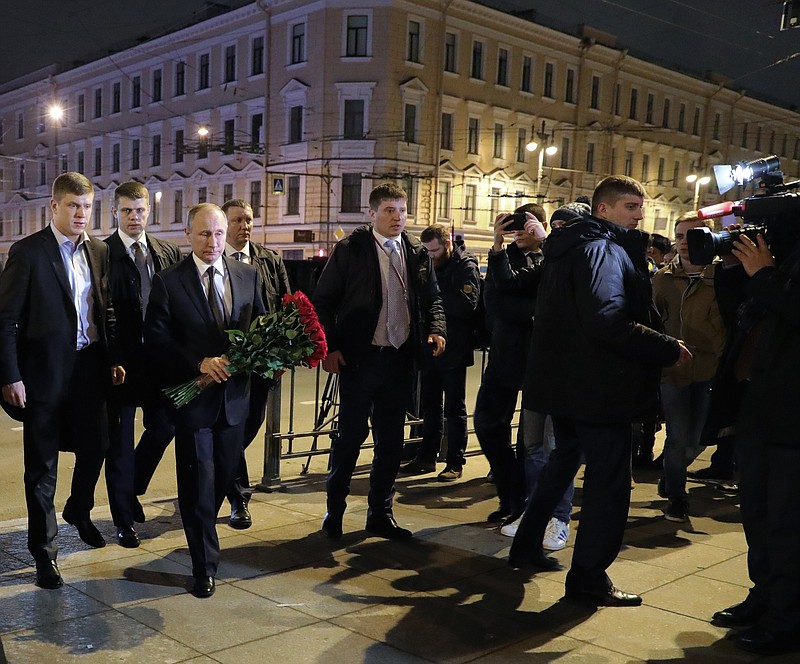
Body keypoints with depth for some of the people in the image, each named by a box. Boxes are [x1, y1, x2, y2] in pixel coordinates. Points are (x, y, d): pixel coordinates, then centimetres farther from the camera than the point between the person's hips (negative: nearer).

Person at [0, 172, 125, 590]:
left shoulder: (99, 251, 7)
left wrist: (114, 359, 6)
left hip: (90, 368, 5)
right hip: (45, 372, -5)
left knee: (95, 447, 14)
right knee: (42, 465, 6)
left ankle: (78, 511, 44)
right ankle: (44, 551, 20)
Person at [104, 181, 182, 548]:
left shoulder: (168, 253, 7)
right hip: (120, 361, -4)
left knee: (163, 426, 9)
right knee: (120, 438, 7)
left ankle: (131, 489, 35)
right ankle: (124, 518, 20)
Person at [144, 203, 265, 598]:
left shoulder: (247, 276, 6)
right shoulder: (168, 282, -6)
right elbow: (157, 340, -9)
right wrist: (199, 364, -20)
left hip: (234, 396, 4)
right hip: (193, 395, -4)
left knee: (224, 475, 17)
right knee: (199, 482, 3)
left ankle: (201, 531, 45)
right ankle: (204, 565, 17)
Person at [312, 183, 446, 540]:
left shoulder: (418, 253, 10)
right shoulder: (350, 250, -3)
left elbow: (432, 298, 17)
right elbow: (323, 301, -3)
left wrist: (436, 330, -2)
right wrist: (330, 347, -10)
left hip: (400, 359, 4)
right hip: (359, 359, -4)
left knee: (391, 440, 11)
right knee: (351, 435, 2)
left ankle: (380, 514, 24)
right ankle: (334, 511, 20)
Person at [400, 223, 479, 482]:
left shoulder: (465, 267, -10)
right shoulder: (430, 266, 11)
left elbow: (468, 304, -24)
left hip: (453, 351, -7)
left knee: (454, 409, 3)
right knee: (429, 405, 14)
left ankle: (455, 462, 11)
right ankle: (427, 456, 24)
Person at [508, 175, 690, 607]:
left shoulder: (568, 249, 15)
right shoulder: (604, 250, -16)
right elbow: (608, 322, -28)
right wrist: (668, 349, -20)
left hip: (565, 379, 10)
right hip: (598, 387, -10)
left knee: (564, 459, 23)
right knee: (609, 477, -1)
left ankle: (527, 546, 32)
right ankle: (589, 578, 6)